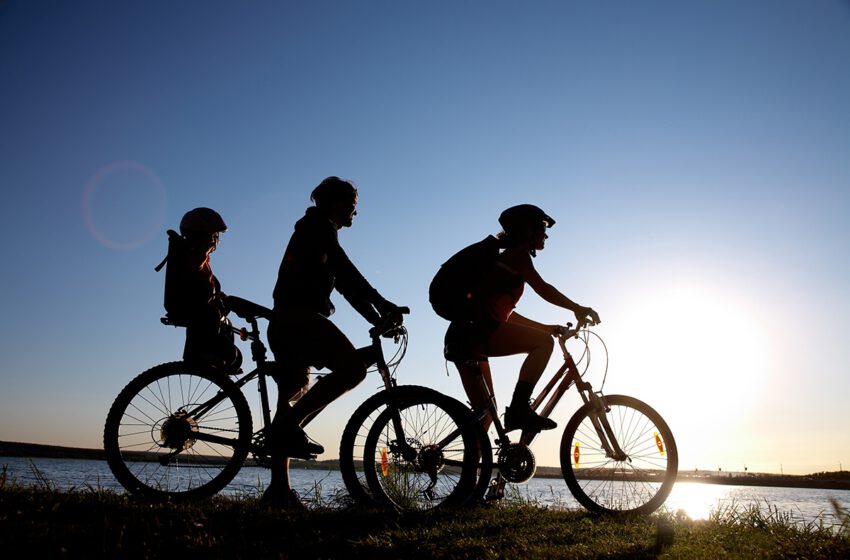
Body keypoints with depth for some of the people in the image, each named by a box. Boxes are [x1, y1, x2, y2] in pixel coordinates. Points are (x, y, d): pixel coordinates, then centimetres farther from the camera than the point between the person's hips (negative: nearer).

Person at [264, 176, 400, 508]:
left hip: (285, 324, 11)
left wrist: (378, 319, 20)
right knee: (353, 368, -23)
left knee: (293, 401, 7)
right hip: (299, 317, -11)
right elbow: (345, 271, -14)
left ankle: (279, 488, 8)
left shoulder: (314, 231, 31)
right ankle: (291, 423, -20)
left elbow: (344, 284, 27)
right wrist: (380, 302, -19)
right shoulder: (318, 226, 2)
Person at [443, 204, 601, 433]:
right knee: (543, 342, -10)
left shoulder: (504, 259, 29)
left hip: (462, 338, 9)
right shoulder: (518, 254, 3)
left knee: (484, 411, 12)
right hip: (476, 330, -9)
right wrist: (577, 308, -6)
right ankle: (518, 410, -17)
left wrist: (546, 327, 29)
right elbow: (542, 288, -12)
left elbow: (505, 313, 30)